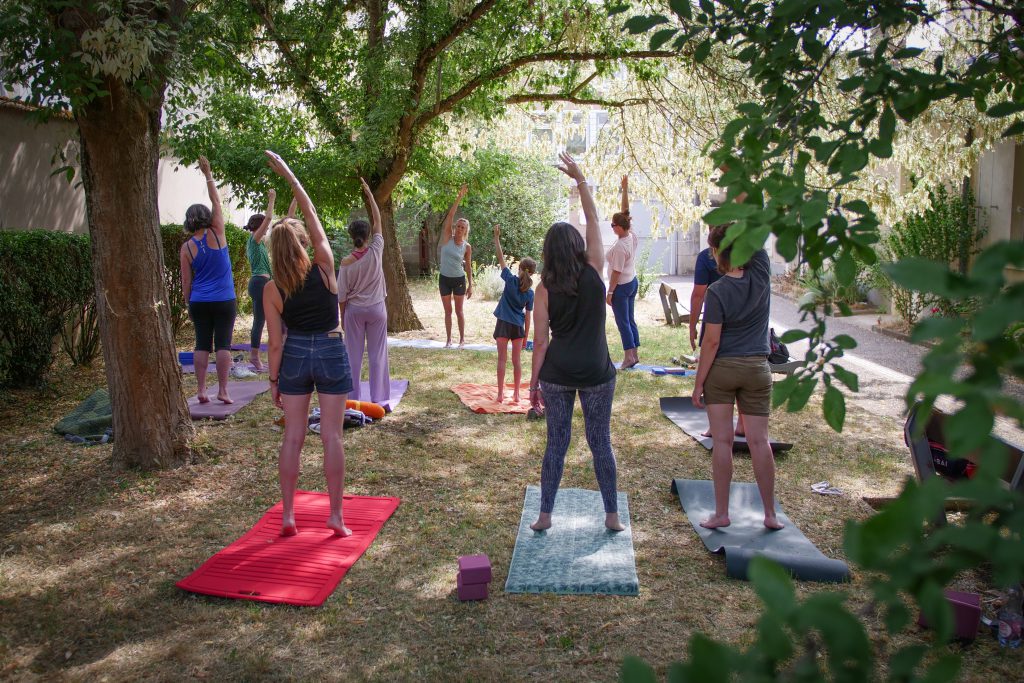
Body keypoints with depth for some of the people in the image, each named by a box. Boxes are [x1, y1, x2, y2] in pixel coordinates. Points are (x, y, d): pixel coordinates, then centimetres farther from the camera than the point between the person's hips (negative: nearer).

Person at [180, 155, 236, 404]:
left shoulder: (186, 248, 0)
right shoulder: (216, 234, -5)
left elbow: (186, 282, 1)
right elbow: (217, 203, 1)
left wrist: (190, 303, 13)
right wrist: (208, 174, 5)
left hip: (199, 303, 2)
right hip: (224, 300, -2)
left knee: (202, 344, 7)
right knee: (223, 344, -1)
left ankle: (201, 390, 6)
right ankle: (222, 390, -2)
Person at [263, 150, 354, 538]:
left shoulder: (272, 290, -8)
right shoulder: (324, 268, -10)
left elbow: (275, 342, -6)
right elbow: (312, 214, -1)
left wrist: (274, 380, 6)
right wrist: (288, 173, 5)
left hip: (295, 357, 1)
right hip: (332, 354, -1)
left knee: (292, 437, 8)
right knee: (331, 436, 4)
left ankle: (288, 516, 14)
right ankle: (336, 516, 9)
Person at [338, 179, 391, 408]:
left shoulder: (346, 263, -10)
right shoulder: (376, 251, -10)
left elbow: (342, 294, -4)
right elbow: (378, 220, 1)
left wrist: (342, 316, 9)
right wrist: (369, 194, 9)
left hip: (354, 310, 0)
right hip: (376, 309, 0)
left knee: (354, 355, 7)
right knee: (378, 354, 4)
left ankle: (353, 398, 11)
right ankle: (379, 398, 5)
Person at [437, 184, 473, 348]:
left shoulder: (467, 247, -4)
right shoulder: (447, 237, -5)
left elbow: (468, 266, 4)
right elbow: (450, 216, -12)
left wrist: (470, 285, 1)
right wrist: (459, 197, -17)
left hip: (459, 280, -1)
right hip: (444, 279, 1)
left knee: (459, 311, 6)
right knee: (448, 311, 8)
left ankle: (462, 339, 16)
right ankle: (449, 340, 16)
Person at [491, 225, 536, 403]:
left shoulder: (511, 280, -9)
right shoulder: (530, 293, -4)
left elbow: (501, 258, -7)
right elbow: (528, 316, -1)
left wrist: (497, 238, -2)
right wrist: (526, 335, 7)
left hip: (503, 324, -1)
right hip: (518, 326, 1)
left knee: (502, 359, 3)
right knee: (516, 360, 10)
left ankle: (500, 394, 6)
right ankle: (516, 394, 13)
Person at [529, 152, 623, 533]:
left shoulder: (544, 288, -5)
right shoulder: (594, 272, -6)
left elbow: (540, 341, -4)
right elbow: (594, 221, 6)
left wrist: (534, 383, 5)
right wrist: (579, 179, 13)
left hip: (557, 373, 0)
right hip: (596, 373, 0)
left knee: (556, 444, 10)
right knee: (601, 443, 11)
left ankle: (545, 516, 16)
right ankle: (612, 515, 18)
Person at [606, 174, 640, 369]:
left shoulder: (619, 247, -24)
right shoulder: (632, 236, -2)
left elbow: (616, 272, -20)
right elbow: (626, 210, 5)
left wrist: (609, 292, -13)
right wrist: (625, 188, 5)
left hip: (621, 287, -9)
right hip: (633, 282, 9)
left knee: (623, 321, -1)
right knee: (630, 319, 14)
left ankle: (629, 356, 1)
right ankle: (635, 353, 19)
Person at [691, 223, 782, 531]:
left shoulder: (717, 292, -14)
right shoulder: (761, 275, -5)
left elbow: (712, 341, -13)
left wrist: (698, 383, -8)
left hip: (721, 369, -3)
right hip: (757, 369, 3)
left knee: (722, 441, 2)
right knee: (759, 441, 7)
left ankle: (721, 513, 8)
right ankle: (770, 514, 12)